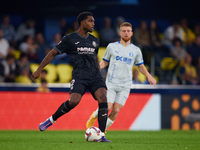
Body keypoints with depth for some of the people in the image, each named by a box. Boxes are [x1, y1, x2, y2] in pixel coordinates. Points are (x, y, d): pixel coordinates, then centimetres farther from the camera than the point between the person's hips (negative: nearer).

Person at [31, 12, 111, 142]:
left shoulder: (95, 41, 17)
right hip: (80, 76, -4)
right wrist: (39, 70, 0)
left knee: (103, 99, -18)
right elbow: (53, 53, 5)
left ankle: (101, 135, -18)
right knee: (74, 101, -25)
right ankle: (52, 119, 3)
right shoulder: (70, 39, 1)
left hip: (95, 75, 4)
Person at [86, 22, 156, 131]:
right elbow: (104, 62, 15)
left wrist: (148, 76, 3)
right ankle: (94, 116, 18)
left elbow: (140, 66, 19)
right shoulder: (112, 46, 6)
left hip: (125, 86, 1)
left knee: (116, 110, -8)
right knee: (107, 107, -14)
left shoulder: (136, 50, 8)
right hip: (111, 84, -1)